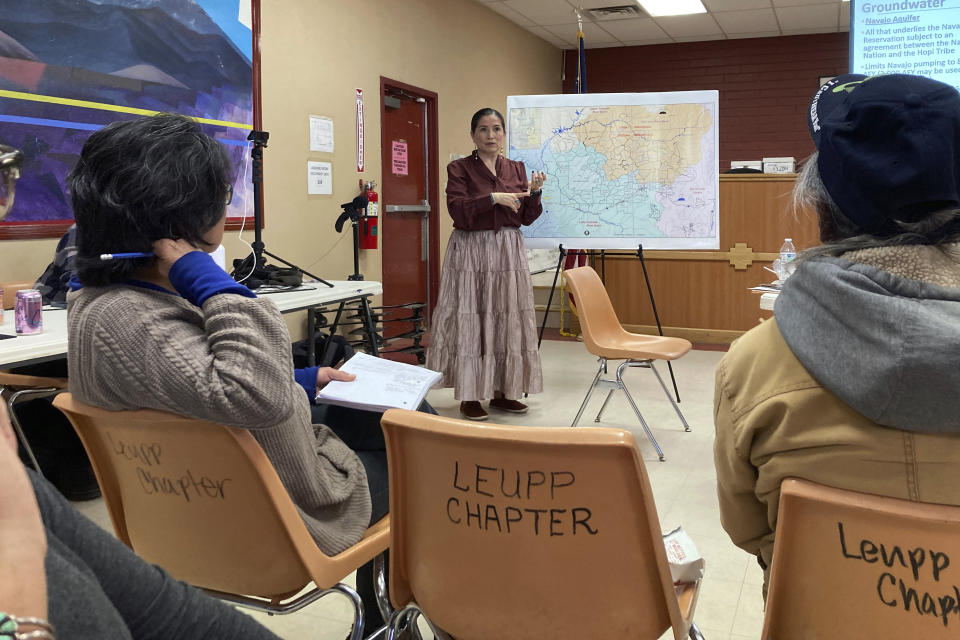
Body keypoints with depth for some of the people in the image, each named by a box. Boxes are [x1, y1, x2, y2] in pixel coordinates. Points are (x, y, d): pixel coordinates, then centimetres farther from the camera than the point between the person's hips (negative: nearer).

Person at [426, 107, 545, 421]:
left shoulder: (516, 168, 12)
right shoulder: (459, 168, -1)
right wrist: (493, 198, -21)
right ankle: (469, 396, 6)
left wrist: (534, 192, -8)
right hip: (471, 252, -4)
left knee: (508, 320, 6)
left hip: (509, 253, 4)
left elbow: (526, 218, 9)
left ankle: (502, 392, 17)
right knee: (470, 320, -3)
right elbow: (458, 211, -13)